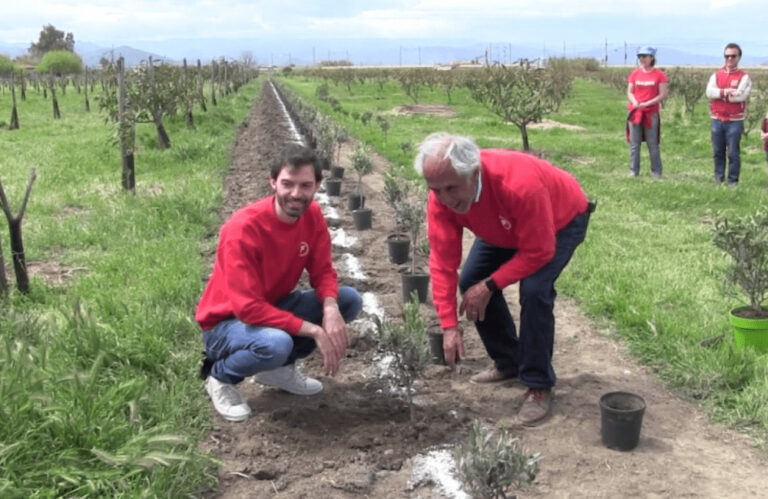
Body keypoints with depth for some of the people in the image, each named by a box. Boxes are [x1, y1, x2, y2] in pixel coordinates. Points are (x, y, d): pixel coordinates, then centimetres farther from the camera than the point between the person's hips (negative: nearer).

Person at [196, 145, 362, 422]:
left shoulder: (312, 214, -10)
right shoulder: (243, 228, -30)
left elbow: (322, 271, -5)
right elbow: (248, 307, -32)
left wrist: (331, 308, -28)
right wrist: (314, 330, -32)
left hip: (274, 306, 7)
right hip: (227, 322, -7)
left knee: (349, 299, -9)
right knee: (276, 343, -38)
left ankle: (280, 367, 7)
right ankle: (220, 376, -3)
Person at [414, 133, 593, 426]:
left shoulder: (521, 184, -44)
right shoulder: (441, 196, -27)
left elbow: (538, 252, -33)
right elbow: (443, 262, -23)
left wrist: (490, 286, -29)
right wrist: (449, 325, -25)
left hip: (562, 220, -6)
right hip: (504, 229, 6)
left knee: (534, 290, -26)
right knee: (470, 283, -1)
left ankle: (538, 385, -9)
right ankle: (508, 362, 20)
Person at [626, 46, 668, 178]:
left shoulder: (659, 75, -1)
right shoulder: (634, 74, 7)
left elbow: (662, 94, -4)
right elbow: (629, 92, 9)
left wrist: (646, 104, -15)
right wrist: (634, 102, -12)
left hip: (651, 113, -3)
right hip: (635, 112, 3)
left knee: (653, 144, 0)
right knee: (634, 144, 3)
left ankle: (656, 172, 7)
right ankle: (633, 171, 9)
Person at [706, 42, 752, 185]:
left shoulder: (744, 77, 0)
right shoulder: (716, 76, 10)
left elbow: (741, 95, -15)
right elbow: (709, 92, -6)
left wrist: (720, 94, -8)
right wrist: (725, 91, -21)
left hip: (735, 121, -3)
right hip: (717, 120, 4)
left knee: (733, 153, -2)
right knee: (718, 152, 9)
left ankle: (733, 181, 5)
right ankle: (718, 178, 19)